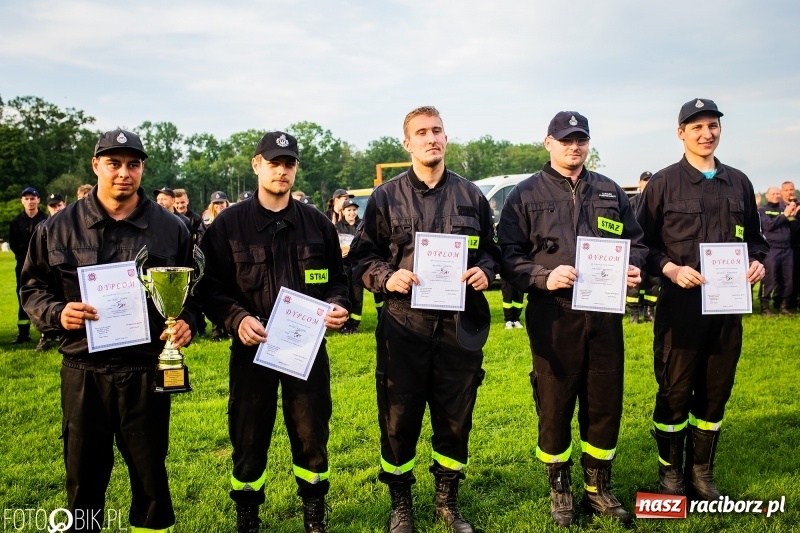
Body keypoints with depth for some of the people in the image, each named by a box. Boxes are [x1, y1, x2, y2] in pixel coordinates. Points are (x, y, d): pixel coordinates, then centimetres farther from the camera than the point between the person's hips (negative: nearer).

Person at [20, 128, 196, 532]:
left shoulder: (170, 228, 3)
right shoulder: (59, 227, 4)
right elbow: (33, 287, 10)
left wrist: (186, 321, -10)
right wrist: (56, 313, -10)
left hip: (147, 371, 0)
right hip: (82, 372, 1)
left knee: (150, 472, 12)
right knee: (83, 474, 13)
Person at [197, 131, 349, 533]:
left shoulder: (317, 223, 6)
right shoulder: (229, 224, -1)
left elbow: (336, 279, 12)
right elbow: (210, 286, -2)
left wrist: (338, 305, -8)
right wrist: (237, 319, -19)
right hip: (252, 348, -1)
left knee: (312, 433, 11)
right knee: (248, 436, 10)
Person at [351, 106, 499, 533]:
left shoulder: (471, 196, 9)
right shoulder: (385, 197, 4)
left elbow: (491, 250, 17)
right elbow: (362, 256, 5)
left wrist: (484, 270, -4)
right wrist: (386, 277, -12)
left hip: (461, 326, 2)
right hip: (403, 326, -1)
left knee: (456, 419, 11)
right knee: (398, 419, 6)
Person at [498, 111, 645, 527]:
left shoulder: (610, 192, 13)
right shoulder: (526, 194, 2)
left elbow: (635, 241, 19)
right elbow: (509, 258, -4)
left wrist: (635, 267, -2)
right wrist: (544, 277, -18)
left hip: (605, 315, 4)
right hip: (553, 318, -3)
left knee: (605, 405, 11)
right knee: (554, 407, 8)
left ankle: (598, 488, 31)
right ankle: (559, 489, 28)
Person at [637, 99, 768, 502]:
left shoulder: (739, 183, 12)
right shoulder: (663, 182, -1)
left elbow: (754, 237, 20)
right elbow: (643, 243, -2)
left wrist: (757, 261, 0)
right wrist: (671, 269, -17)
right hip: (680, 303, -4)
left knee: (716, 392, 12)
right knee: (674, 392, 3)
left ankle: (701, 473, 27)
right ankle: (670, 472, 20)